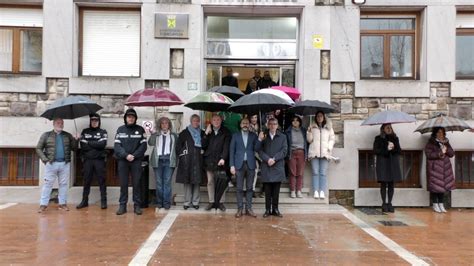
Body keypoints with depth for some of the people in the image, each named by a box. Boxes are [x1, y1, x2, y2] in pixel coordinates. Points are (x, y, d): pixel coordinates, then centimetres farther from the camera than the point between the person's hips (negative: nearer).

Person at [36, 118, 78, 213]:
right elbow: (39, 148, 6)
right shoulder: (46, 135, 6)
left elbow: (73, 148, 9)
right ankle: (43, 204, 6)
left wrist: (75, 140, -10)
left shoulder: (68, 136, 12)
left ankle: (62, 203, 14)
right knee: (47, 184, 0)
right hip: (51, 163, -2)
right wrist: (44, 159, -6)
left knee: (64, 184, 6)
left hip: (65, 164, 2)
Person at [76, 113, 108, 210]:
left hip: (99, 160, -2)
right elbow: (83, 146, -1)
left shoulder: (103, 132, 5)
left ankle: (103, 201, 6)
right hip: (87, 160, 2)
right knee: (86, 181, 8)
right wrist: (96, 145, -10)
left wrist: (89, 143, -8)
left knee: (102, 180, 1)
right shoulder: (85, 132, 11)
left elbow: (102, 144, -11)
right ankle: (84, 201, 17)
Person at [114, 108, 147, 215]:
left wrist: (134, 155, -12)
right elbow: (117, 145, 0)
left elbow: (143, 145, -1)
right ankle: (122, 205, 12)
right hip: (122, 160, 1)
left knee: (136, 184, 3)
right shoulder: (120, 129, 7)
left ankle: (137, 205, 9)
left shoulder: (140, 129, 5)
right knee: (123, 184, 5)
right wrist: (126, 155, -13)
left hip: (136, 160, -1)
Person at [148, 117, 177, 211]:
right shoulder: (155, 135, 12)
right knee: (159, 182, 3)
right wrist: (152, 134, -20)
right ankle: (159, 202, 9)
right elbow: (150, 143, -6)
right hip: (158, 160, 1)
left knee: (167, 182, -4)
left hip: (169, 160, -1)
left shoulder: (174, 135, 13)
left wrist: (175, 160, 0)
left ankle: (167, 202, -1)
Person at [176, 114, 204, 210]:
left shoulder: (202, 133, 11)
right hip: (187, 160, -2)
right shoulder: (184, 133, 6)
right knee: (187, 181, 0)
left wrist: (202, 152, 1)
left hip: (198, 161, 2)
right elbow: (178, 145, 6)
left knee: (197, 181, 2)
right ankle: (187, 202, 7)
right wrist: (181, 154, -2)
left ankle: (195, 202, 10)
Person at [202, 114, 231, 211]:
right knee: (210, 182, 5)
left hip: (221, 161, -2)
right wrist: (206, 134, -7)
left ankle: (221, 202, 7)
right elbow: (203, 145, 4)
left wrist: (223, 158, -16)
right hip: (209, 160, 2)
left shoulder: (226, 132, 3)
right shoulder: (208, 132, 11)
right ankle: (211, 201, 13)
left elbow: (226, 147, -4)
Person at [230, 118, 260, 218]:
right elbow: (232, 151, 3)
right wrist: (232, 165, -4)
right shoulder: (235, 135, 6)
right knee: (239, 188, 2)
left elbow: (256, 149, -3)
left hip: (250, 164, 1)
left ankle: (248, 208, 12)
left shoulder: (254, 135, 8)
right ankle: (240, 209, 8)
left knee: (250, 187, 5)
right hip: (239, 164, -1)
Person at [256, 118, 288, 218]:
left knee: (276, 191, 4)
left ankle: (275, 209, 12)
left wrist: (274, 159, -10)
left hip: (278, 167, 0)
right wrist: (268, 159, -13)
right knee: (268, 191, 2)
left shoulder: (282, 137, 10)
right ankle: (267, 209, 8)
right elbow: (259, 150, 2)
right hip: (266, 166, 0)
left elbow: (284, 150, 1)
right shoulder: (263, 136, 10)